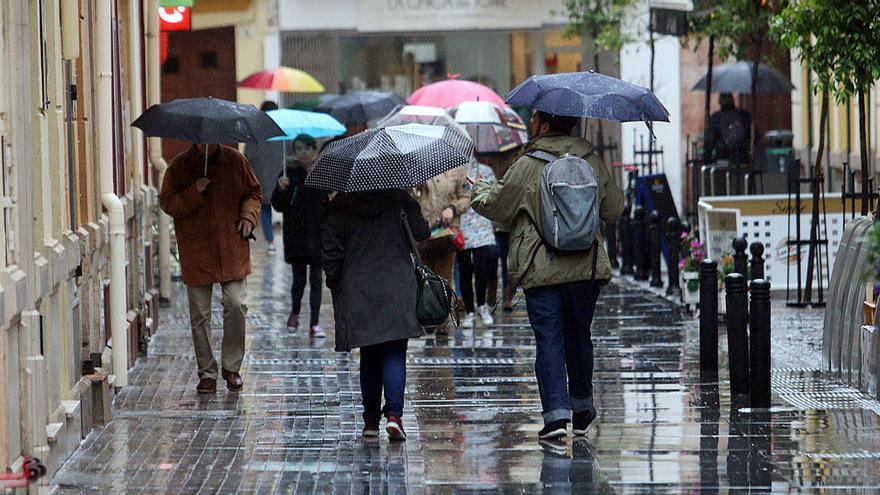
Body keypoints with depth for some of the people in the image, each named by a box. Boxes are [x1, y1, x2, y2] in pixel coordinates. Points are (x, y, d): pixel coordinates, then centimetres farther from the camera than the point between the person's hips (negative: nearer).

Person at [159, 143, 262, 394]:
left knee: (236, 305, -9)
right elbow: (167, 204, -2)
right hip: (196, 254, 0)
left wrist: (248, 215, -4)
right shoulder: (180, 166, -1)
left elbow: (253, 193, 15)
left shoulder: (235, 161, 4)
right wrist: (194, 193, -17)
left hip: (232, 252, 1)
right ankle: (207, 372, 13)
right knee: (200, 315, 2)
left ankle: (231, 367, 6)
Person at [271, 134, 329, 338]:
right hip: (296, 235, -1)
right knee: (299, 278, 2)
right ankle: (295, 312, 29)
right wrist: (282, 189, -22)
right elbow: (278, 206, -4)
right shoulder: (290, 175, -1)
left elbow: (329, 203, 11)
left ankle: (315, 323, 3)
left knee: (316, 279, 0)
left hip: (318, 235, 1)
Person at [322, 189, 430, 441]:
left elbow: (331, 250, 0)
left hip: (356, 292, 2)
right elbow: (422, 233, 1)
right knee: (394, 354, -3)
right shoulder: (398, 198, -2)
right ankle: (393, 413, -21)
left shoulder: (339, 206, 1)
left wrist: (335, 285, 12)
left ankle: (371, 420, 13)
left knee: (369, 356, 12)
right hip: (397, 288, -2)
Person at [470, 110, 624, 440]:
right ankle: (582, 407, 30)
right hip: (586, 268, 4)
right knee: (579, 338, 18)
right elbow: (614, 209, 13)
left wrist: (479, 191, 23)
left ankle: (556, 413, -14)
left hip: (541, 271, -4)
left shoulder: (527, 166, -9)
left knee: (549, 340, -3)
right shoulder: (592, 162, 4)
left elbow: (497, 206, 1)